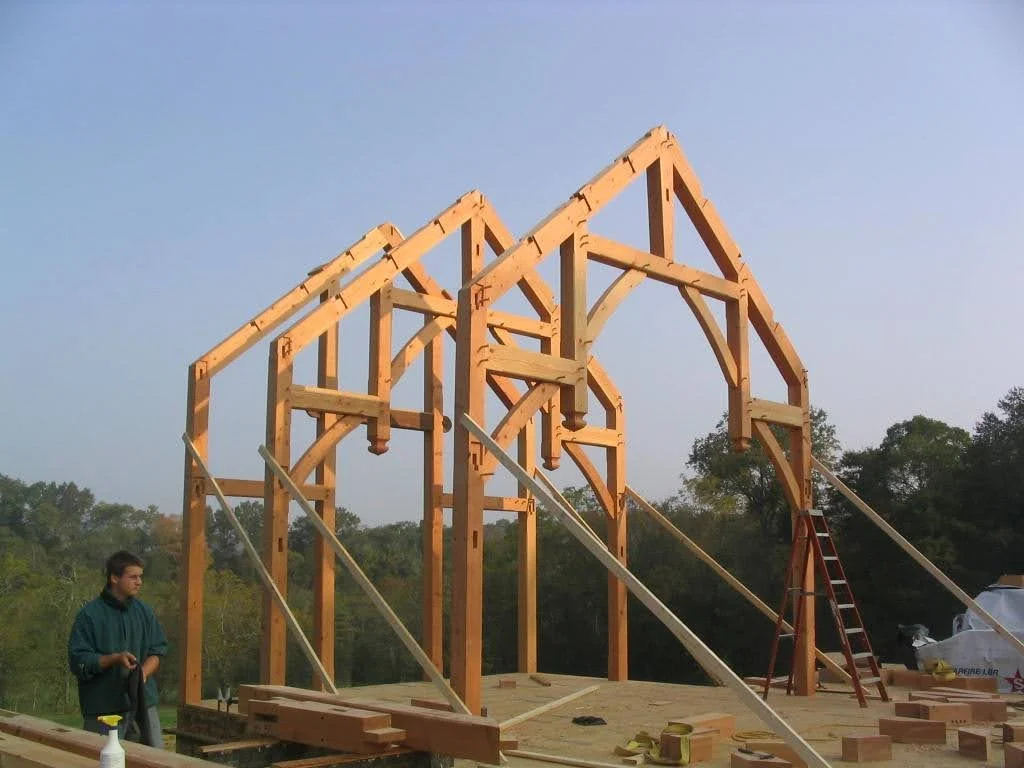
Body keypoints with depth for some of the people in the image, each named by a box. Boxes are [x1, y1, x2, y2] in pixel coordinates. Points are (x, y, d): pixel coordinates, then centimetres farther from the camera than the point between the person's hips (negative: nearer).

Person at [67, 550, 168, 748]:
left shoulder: (144, 611, 9)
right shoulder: (89, 615, -6)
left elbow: (157, 651, 10)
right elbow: (78, 661, -9)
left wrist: (143, 672, -10)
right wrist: (115, 658, -21)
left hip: (143, 701, 4)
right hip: (103, 707, -4)